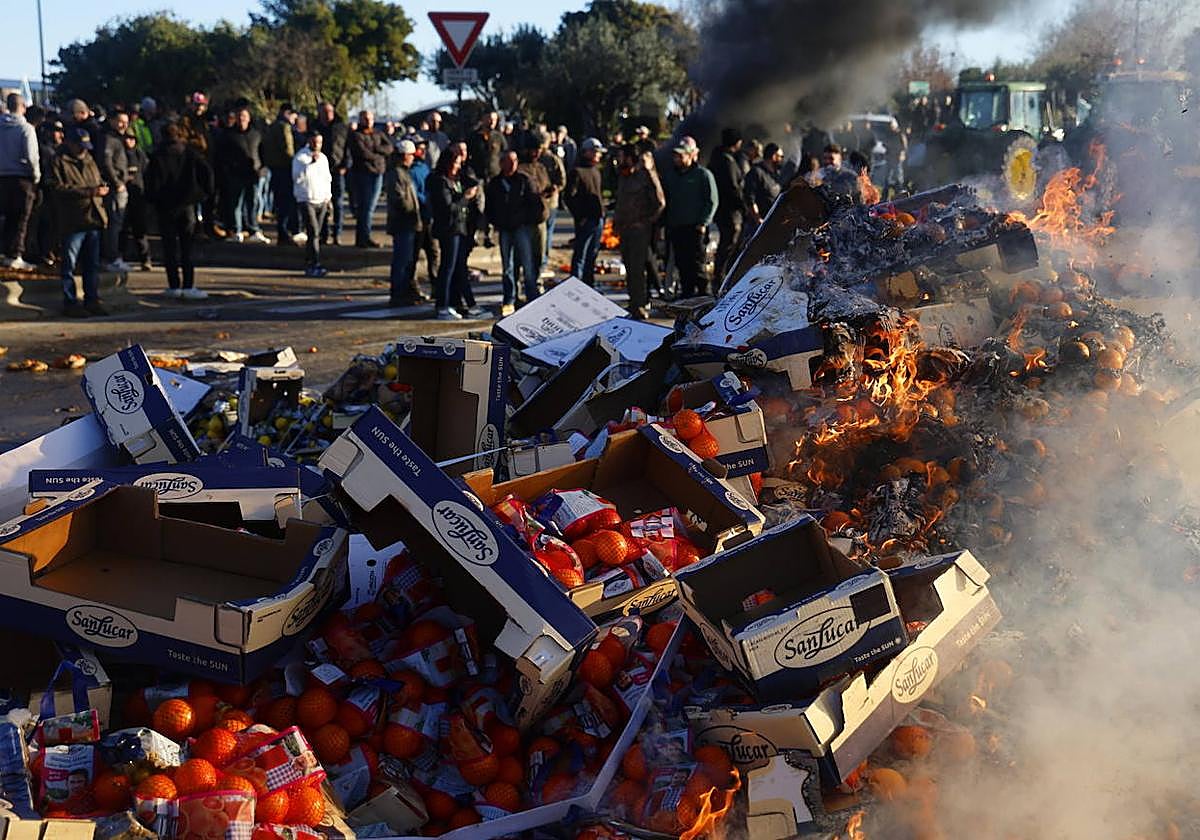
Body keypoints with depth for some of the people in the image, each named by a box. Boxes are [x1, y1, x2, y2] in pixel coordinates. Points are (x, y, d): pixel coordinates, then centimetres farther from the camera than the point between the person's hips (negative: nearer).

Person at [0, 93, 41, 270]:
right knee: (21, 219, 2)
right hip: (22, 177, -5)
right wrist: (37, 176, -2)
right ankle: (15, 256, 1)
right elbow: (31, 156, -16)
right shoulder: (26, 128, -10)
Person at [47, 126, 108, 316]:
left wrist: (101, 187, 2)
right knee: (70, 264, 0)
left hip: (93, 218, 7)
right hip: (72, 221, -7)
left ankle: (92, 300, 21)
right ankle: (70, 303, 6)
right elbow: (58, 188, -15)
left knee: (92, 264, 12)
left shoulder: (89, 159, 17)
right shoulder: (59, 162, -6)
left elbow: (98, 180, 28)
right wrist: (87, 191, -20)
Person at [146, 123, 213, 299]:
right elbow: (207, 170, -8)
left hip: (165, 207, -1)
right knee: (187, 246, 4)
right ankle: (188, 286, -3)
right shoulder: (190, 153, 1)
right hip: (187, 204, 1)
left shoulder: (157, 157, -4)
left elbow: (152, 180, -10)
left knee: (170, 246, 6)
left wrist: (152, 199, 4)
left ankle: (174, 286, 6)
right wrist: (206, 192, 0)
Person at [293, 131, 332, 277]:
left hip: (322, 201, 6)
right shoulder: (300, 157, -6)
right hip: (306, 200, -6)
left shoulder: (323, 158, 14)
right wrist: (311, 163, -24)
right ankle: (315, 265, -18)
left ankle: (309, 264, 14)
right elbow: (297, 177, -20)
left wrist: (328, 197, 15)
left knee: (315, 234, 6)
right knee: (313, 233, -15)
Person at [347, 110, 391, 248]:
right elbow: (363, 153, -15)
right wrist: (378, 156, -2)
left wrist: (375, 149, -11)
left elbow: (389, 148, 3)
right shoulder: (356, 135, -2)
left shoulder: (379, 134, 17)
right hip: (362, 173, -6)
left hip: (378, 173, 6)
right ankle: (363, 238, -4)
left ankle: (362, 237, 10)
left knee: (371, 206, 5)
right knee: (364, 206, -7)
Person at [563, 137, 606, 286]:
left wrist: (602, 211, 13)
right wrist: (579, 217, -15)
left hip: (598, 219, 8)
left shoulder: (596, 170, 16)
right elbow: (568, 196, -14)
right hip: (585, 220, -8)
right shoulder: (577, 171, -9)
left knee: (592, 255, 14)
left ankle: (589, 284, 23)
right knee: (580, 256, -5)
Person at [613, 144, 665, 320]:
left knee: (637, 268, -11)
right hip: (624, 229, 8)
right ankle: (635, 302, 18)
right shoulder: (623, 177, 16)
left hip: (640, 229, -8)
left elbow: (660, 202, -9)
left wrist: (647, 221, -7)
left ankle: (640, 306, -9)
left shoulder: (646, 176, -9)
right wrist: (616, 222, 16)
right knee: (629, 268, 10)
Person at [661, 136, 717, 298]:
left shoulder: (703, 175, -1)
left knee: (696, 263, -9)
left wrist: (703, 223, -12)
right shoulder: (670, 176, 17)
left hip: (695, 228, -6)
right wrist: (666, 223, 10)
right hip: (675, 228, 6)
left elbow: (712, 201, -4)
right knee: (682, 266, 7)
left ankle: (703, 294, -5)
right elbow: (665, 201, 21)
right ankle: (686, 294, 14)